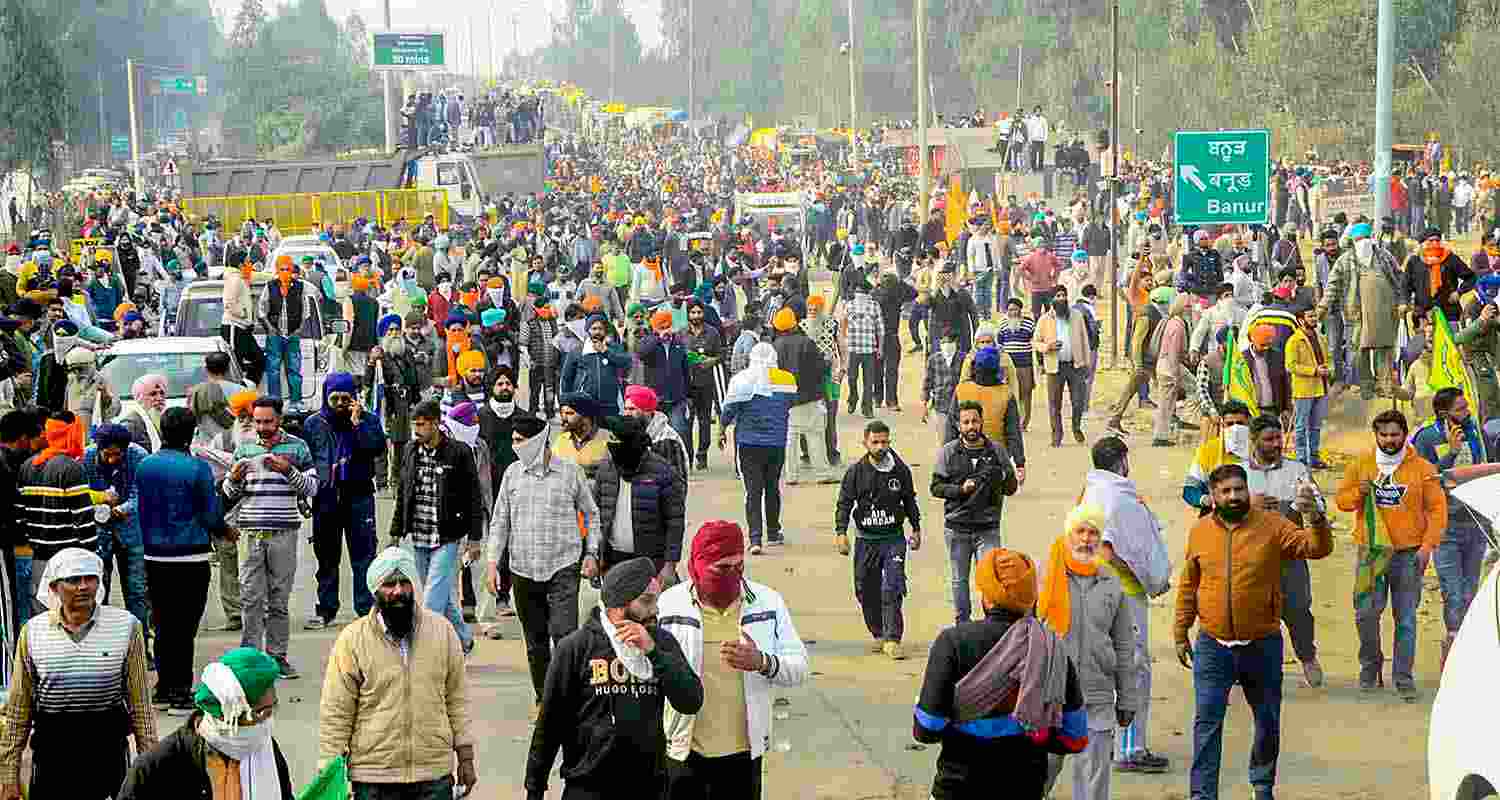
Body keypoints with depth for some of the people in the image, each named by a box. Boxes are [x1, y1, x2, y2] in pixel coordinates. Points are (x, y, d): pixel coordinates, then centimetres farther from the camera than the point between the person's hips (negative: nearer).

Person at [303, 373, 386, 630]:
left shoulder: (367, 420, 2)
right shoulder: (313, 423, 7)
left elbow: (378, 448, -14)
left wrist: (357, 422, -17)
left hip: (359, 495, -2)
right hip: (325, 498, 2)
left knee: (363, 555, -3)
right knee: (326, 557, 10)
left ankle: (367, 608, 0)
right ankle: (325, 610, 18)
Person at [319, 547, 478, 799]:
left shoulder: (442, 631, 3)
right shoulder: (352, 640, -5)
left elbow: (456, 699, 9)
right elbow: (336, 714, -3)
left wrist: (465, 757, 8)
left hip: (435, 775, 2)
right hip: (374, 778, -2)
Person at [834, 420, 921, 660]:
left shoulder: (900, 470, 1)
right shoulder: (856, 471, -2)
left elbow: (910, 501, 15)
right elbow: (844, 503, 0)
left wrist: (916, 529, 18)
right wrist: (841, 533, -11)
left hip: (894, 538, -1)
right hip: (866, 539, 1)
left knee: (892, 589, -13)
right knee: (866, 591, 8)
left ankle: (893, 640, -13)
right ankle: (879, 635, 25)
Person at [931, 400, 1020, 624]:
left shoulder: (997, 451, 2)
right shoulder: (948, 452, 1)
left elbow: (1008, 488, 6)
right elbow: (936, 487, 1)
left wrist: (1016, 480, -17)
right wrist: (960, 489, -15)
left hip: (988, 528, -1)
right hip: (957, 528, 1)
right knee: (959, 579, 11)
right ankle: (962, 623, 24)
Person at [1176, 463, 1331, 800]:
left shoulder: (1273, 526, -7)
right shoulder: (1200, 531, 1)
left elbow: (1317, 548, -18)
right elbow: (1188, 585, 11)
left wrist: (1315, 518, -38)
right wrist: (1180, 633, 12)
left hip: (1262, 645, 0)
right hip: (1213, 645, 1)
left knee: (1267, 721, 14)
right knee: (1207, 721, -5)